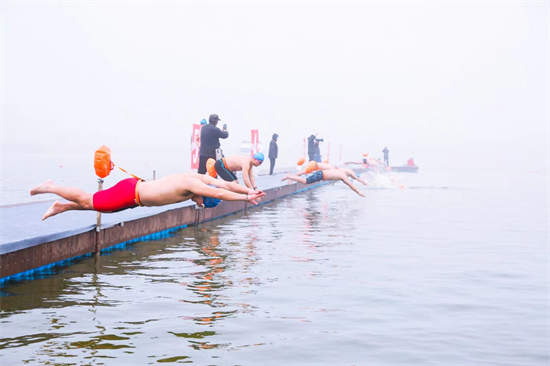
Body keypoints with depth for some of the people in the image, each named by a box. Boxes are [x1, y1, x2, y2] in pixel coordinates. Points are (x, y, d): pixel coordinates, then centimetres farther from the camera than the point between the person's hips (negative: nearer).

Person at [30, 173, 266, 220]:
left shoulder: (201, 178, -4)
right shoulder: (192, 184, -29)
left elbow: (226, 184, 0)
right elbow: (219, 193, -40)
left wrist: (249, 191, -10)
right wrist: (246, 197, -35)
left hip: (136, 189, 9)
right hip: (129, 192, -9)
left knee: (92, 204, 23)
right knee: (88, 201, 6)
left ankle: (60, 207, 36)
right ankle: (51, 187, 22)